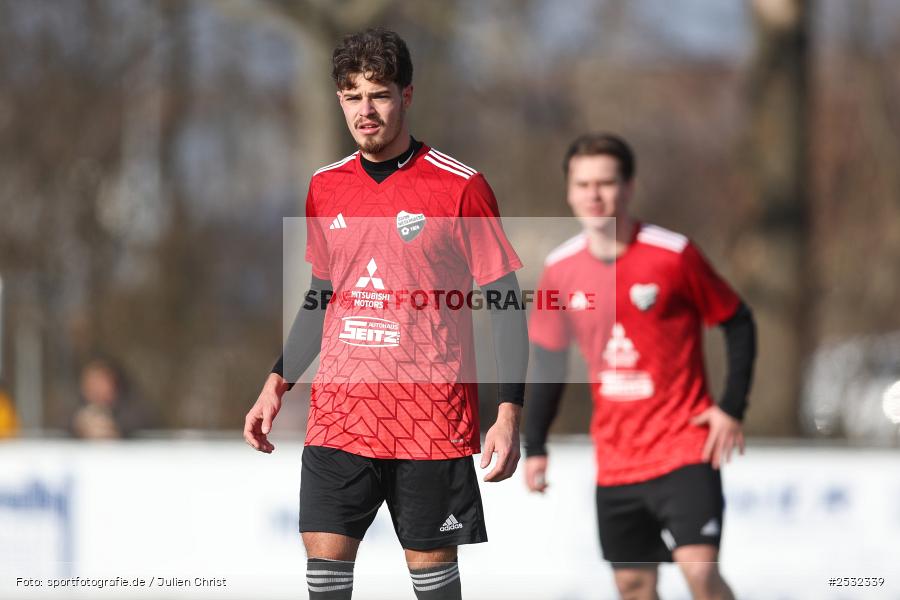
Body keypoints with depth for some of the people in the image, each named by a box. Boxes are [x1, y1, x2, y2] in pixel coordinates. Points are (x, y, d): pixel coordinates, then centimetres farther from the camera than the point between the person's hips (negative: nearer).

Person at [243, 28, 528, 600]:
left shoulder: (460, 186, -6)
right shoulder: (325, 187, 9)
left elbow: (506, 305, -4)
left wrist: (509, 413, -11)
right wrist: (278, 383, 13)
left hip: (432, 418, -4)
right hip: (339, 413, 4)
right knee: (324, 553, -5)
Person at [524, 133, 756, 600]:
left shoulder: (673, 255, -11)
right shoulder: (560, 271, 0)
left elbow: (739, 325, 0)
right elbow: (548, 358, 13)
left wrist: (732, 408, -8)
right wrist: (534, 446, 11)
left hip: (684, 445, -4)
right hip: (615, 459, 4)